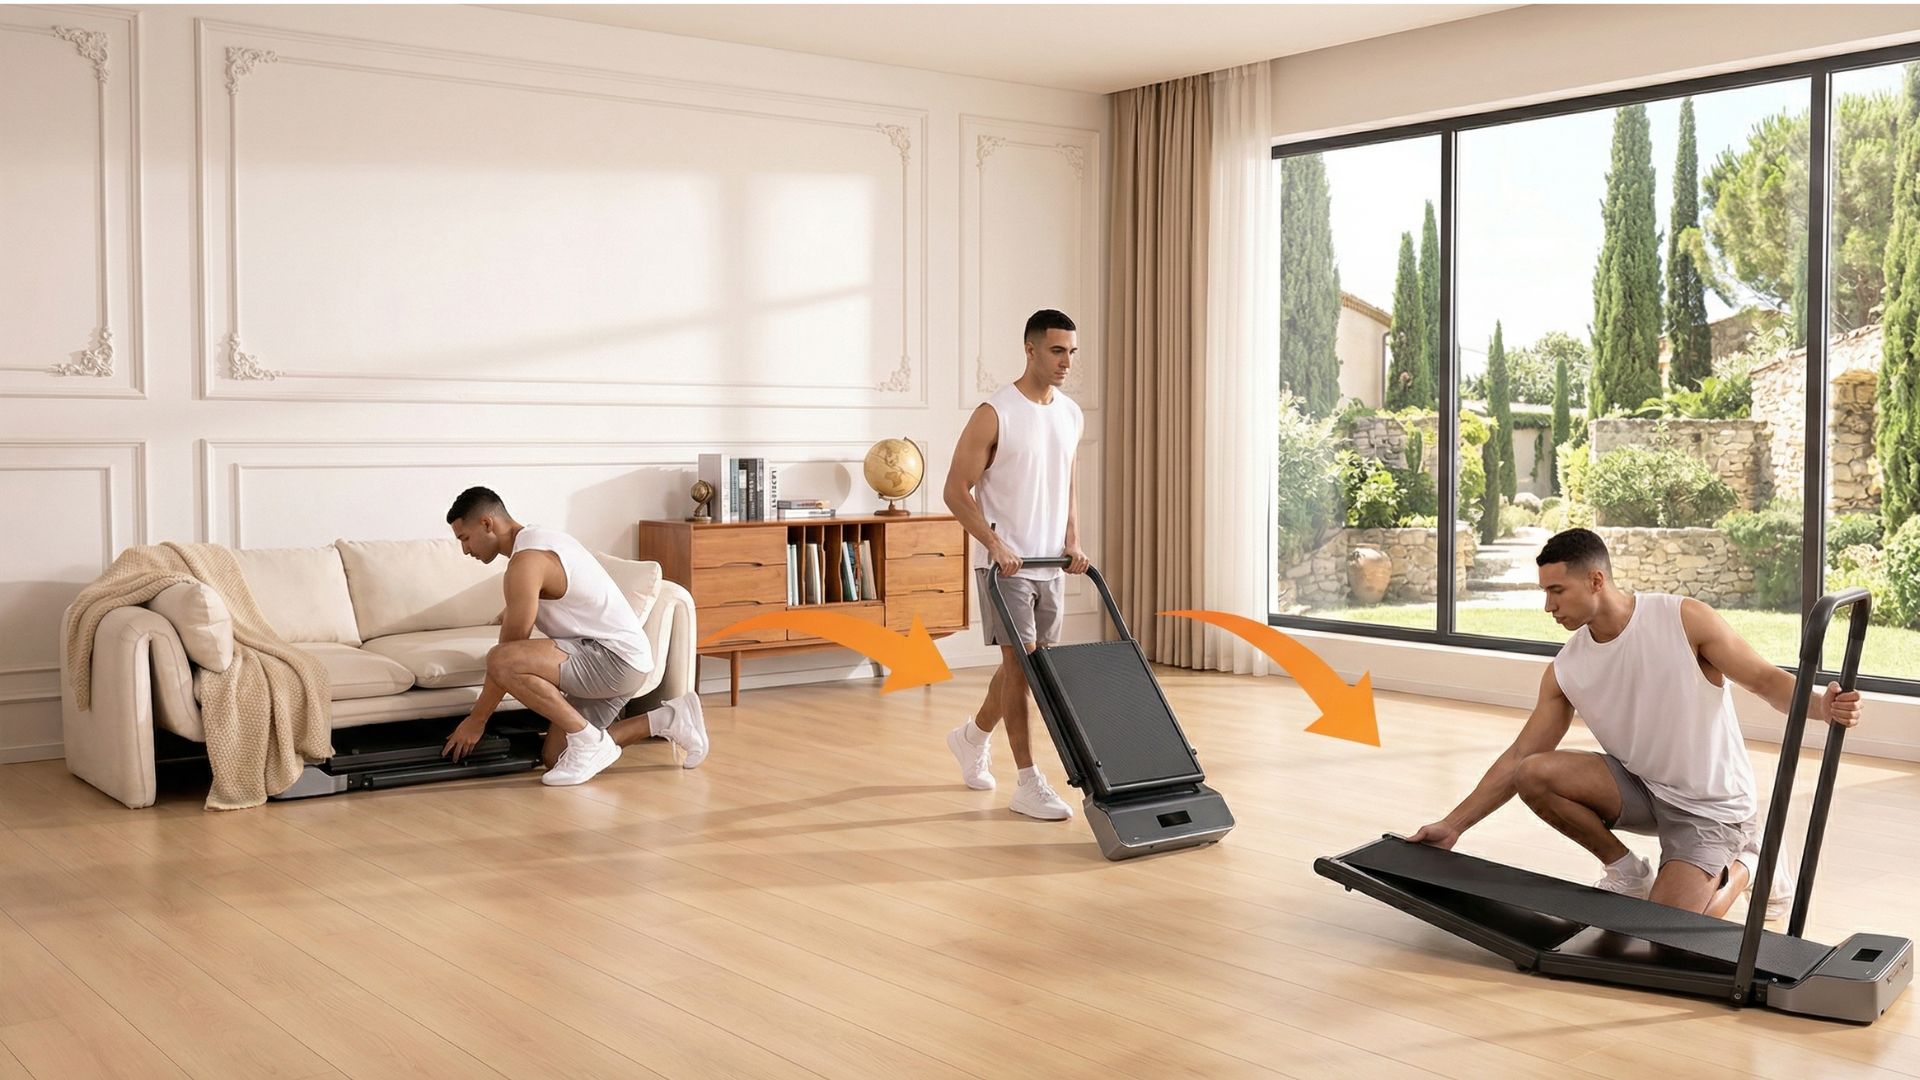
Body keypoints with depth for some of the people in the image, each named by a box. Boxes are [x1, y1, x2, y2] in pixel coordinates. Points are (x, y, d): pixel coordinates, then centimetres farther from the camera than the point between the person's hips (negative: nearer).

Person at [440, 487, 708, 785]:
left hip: (616, 657, -11)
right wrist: (510, 614, 58)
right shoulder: (539, 538, 15)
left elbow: (509, 654, -15)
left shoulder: (525, 561, -16)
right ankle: (669, 718, 14)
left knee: (500, 661, -27)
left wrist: (476, 720, -7)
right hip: (623, 659, 11)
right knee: (554, 758, 10)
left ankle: (589, 741, -14)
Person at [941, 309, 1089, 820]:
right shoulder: (994, 414, -13)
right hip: (1005, 563, -7)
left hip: (1050, 564, 7)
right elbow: (956, 491, -13)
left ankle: (973, 735, 38)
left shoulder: (1071, 415, 9)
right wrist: (995, 545, -21)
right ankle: (1029, 785, -4)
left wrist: (1073, 543, 4)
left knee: (1027, 663, 14)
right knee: (1020, 663, -9)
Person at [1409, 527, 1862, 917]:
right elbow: (1518, 758, -2)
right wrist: (1453, 825, -7)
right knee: (1534, 775, -20)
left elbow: (1765, 679, -14)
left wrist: (1819, 706, -37)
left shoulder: (1685, 619, -17)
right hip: (1640, 787, 5)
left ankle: (1741, 867, 13)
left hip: (1709, 807, -4)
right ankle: (1627, 872, 3)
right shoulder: (1566, 670, -5)